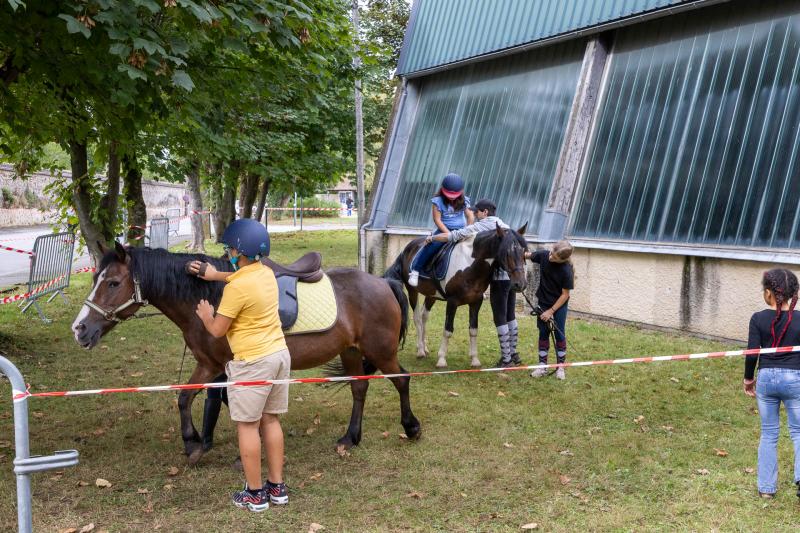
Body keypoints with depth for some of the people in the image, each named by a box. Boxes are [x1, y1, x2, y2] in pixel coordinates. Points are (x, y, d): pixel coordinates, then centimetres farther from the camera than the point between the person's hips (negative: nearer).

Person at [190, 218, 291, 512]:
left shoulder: (237, 288, -20)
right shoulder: (267, 273, 5)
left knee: (248, 425, 3)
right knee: (271, 420, 15)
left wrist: (206, 315, 9)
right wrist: (215, 275, 32)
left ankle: (255, 494, 10)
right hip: (280, 354, 8)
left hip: (253, 363, -8)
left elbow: (217, 330, -11)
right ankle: (277, 487, 22)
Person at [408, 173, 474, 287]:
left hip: (460, 230, 4)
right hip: (444, 230, -4)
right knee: (432, 244, -27)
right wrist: (448, 234, -19)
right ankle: (415, 270, -18)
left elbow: (470, 217, 3)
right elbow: (437, 220, -11)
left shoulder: (464, 201, 4)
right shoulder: (438, 202, -6)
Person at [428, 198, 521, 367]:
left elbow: (453, 236, -7)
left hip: (499, 277, -8)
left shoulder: (480, 226, -5)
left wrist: (432, 238, 5)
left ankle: (506, 359, 1)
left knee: (500, 319, -1)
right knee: (510, 316, 16)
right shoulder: (505, 226, 17)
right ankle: (513, 354, 22)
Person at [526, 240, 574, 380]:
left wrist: (551, 311, -16)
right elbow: (528, 255, 5)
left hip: (559, 305, -4)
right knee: (543, 334, 8)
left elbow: (565, 295, -19)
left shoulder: (566, 271, -27)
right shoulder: (543, 255, -16)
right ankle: (542, 366, 15)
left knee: (559, 334, 4)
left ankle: (560, 367, 16)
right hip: (543, 303, 4)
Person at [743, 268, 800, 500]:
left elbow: (752, 353, -5)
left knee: (768, 433, 13)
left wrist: (748, 379, 11)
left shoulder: (758, 319, -7)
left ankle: (766, 487, 14)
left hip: (766, 377, 1)